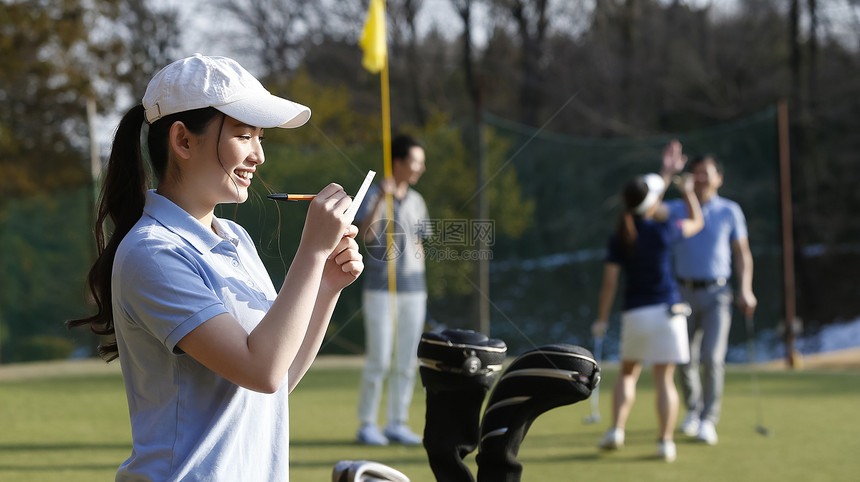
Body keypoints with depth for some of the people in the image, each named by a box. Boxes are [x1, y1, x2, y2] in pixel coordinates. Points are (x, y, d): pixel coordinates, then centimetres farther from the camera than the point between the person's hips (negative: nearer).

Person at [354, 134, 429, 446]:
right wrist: (381, 198, -30)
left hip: (412, 291, 6)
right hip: (380, 289, -5)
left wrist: (420, 286, 15)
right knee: (379, 361, -7)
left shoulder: (416, 201, 12)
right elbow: (366, 234, -21)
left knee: (407, 362, 5)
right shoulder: (372, 195, -5)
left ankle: (397, 424, 13)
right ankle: (367, 424, 3)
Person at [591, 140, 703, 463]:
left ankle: (616, 429, 3)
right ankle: (665, 442, -2)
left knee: (628, 373, 18)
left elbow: (609, 282, 5)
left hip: (634, 313, 2)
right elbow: (696, 222, 11)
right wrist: (688, 192, 26)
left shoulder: (619, 239, -3)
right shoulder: (664, 230, -8)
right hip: (667, 311, -2)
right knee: (664, 379, 1)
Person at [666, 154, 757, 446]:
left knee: (712, 357, -14)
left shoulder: (730, 211, 3)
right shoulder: (675, 210, 4)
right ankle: (693, 409, 29)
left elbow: (742, 254, 5)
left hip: (717, 293, -2)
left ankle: (708, 421, -5)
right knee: (685, 359, 5)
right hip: (684, 293, 2)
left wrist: (745, 290, -7)